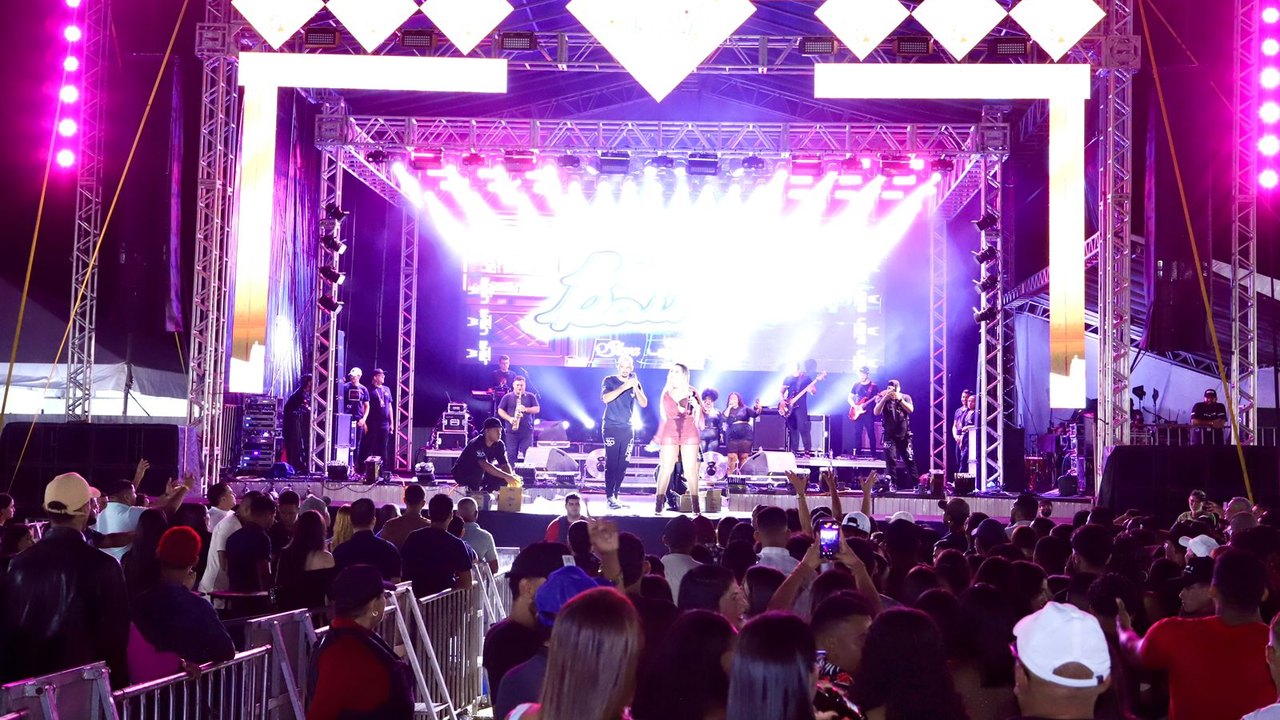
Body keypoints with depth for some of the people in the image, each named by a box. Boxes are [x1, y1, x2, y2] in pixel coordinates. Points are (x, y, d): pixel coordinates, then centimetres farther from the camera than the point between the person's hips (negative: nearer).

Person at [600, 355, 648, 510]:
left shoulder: (635, 383, 7)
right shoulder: (609, 381, -2)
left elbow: (644, 404, -3)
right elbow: (605, 398, -20)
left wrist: (636, 388, -20)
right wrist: (624, 387, -29)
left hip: (627, 429, 4)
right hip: (611, 427, -4)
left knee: (622, 464, 4)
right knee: (611, 462, -9)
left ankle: (616, 495, 10)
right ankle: (609, 496, -11)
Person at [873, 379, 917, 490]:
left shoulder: (905, 397, 6)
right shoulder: (883, 398, 4)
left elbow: (911, 409, -10)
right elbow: (876, 412, -10)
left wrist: (899, 399, -21)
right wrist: (885, 398, -21)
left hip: (904, 435, 1)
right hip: (889, 435, -1)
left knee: (910, 460, 0)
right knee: (891, 460, -8)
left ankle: (915, 484, 5)